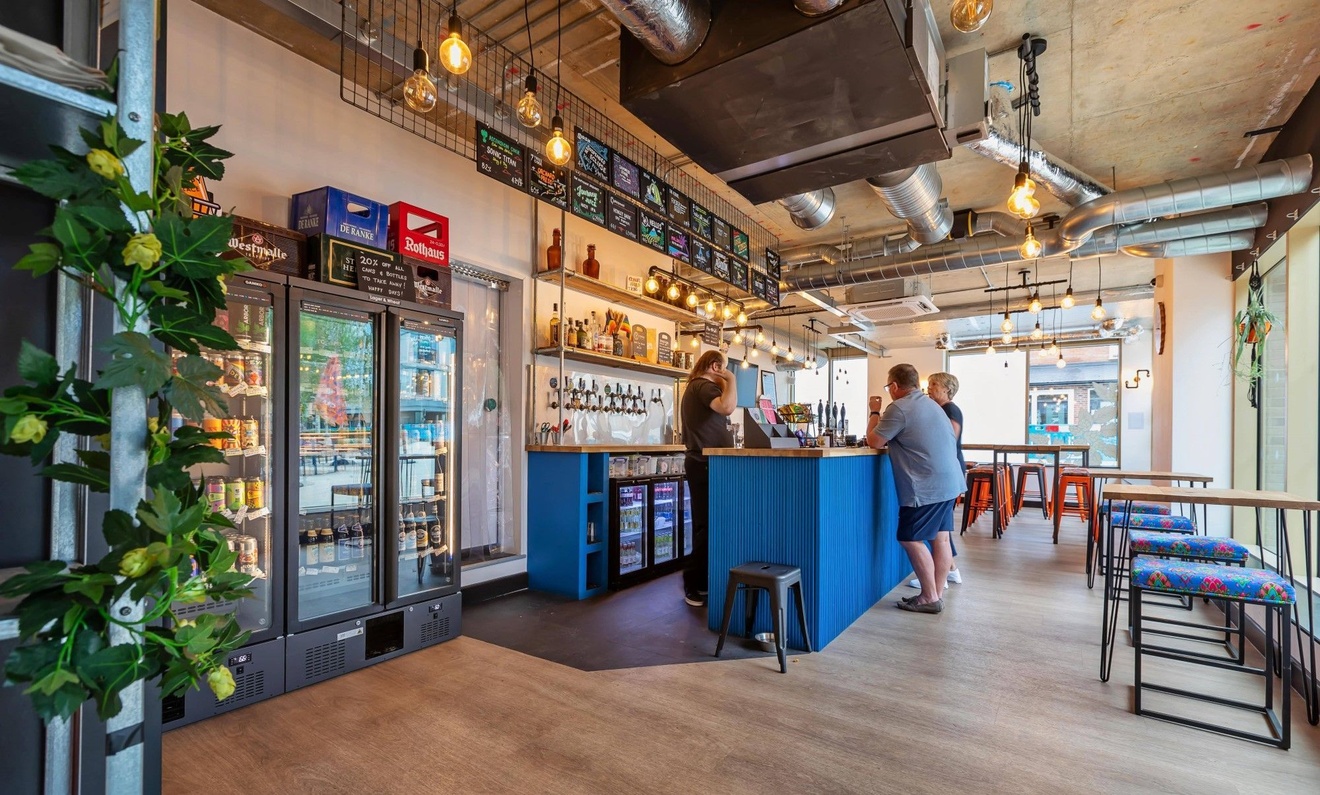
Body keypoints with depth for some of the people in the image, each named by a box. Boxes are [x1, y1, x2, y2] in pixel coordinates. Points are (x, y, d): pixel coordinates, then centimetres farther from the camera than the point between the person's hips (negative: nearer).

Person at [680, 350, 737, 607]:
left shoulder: (695, 387, 21)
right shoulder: (705, 385, -12)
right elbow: (727, 407, -31)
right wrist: (731, 380, -18)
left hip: (701, 461, 11)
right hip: (706, 463, -11)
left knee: (705, 524, 14)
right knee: (708, 525, -9)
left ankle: (700, 581, 22)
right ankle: (693, 585, -2)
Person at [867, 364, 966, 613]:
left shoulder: (899, 408, -15)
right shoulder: (929, 403, 15)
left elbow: (874, 441, -11)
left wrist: (875, 411, 1)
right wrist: (882, 415, 17)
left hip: (927, 486, -9)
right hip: (949, 481, 10)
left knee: (911, 540, 0)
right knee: (940, 538, 11)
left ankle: (930, 598, 6)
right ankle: (937, 594, 19)